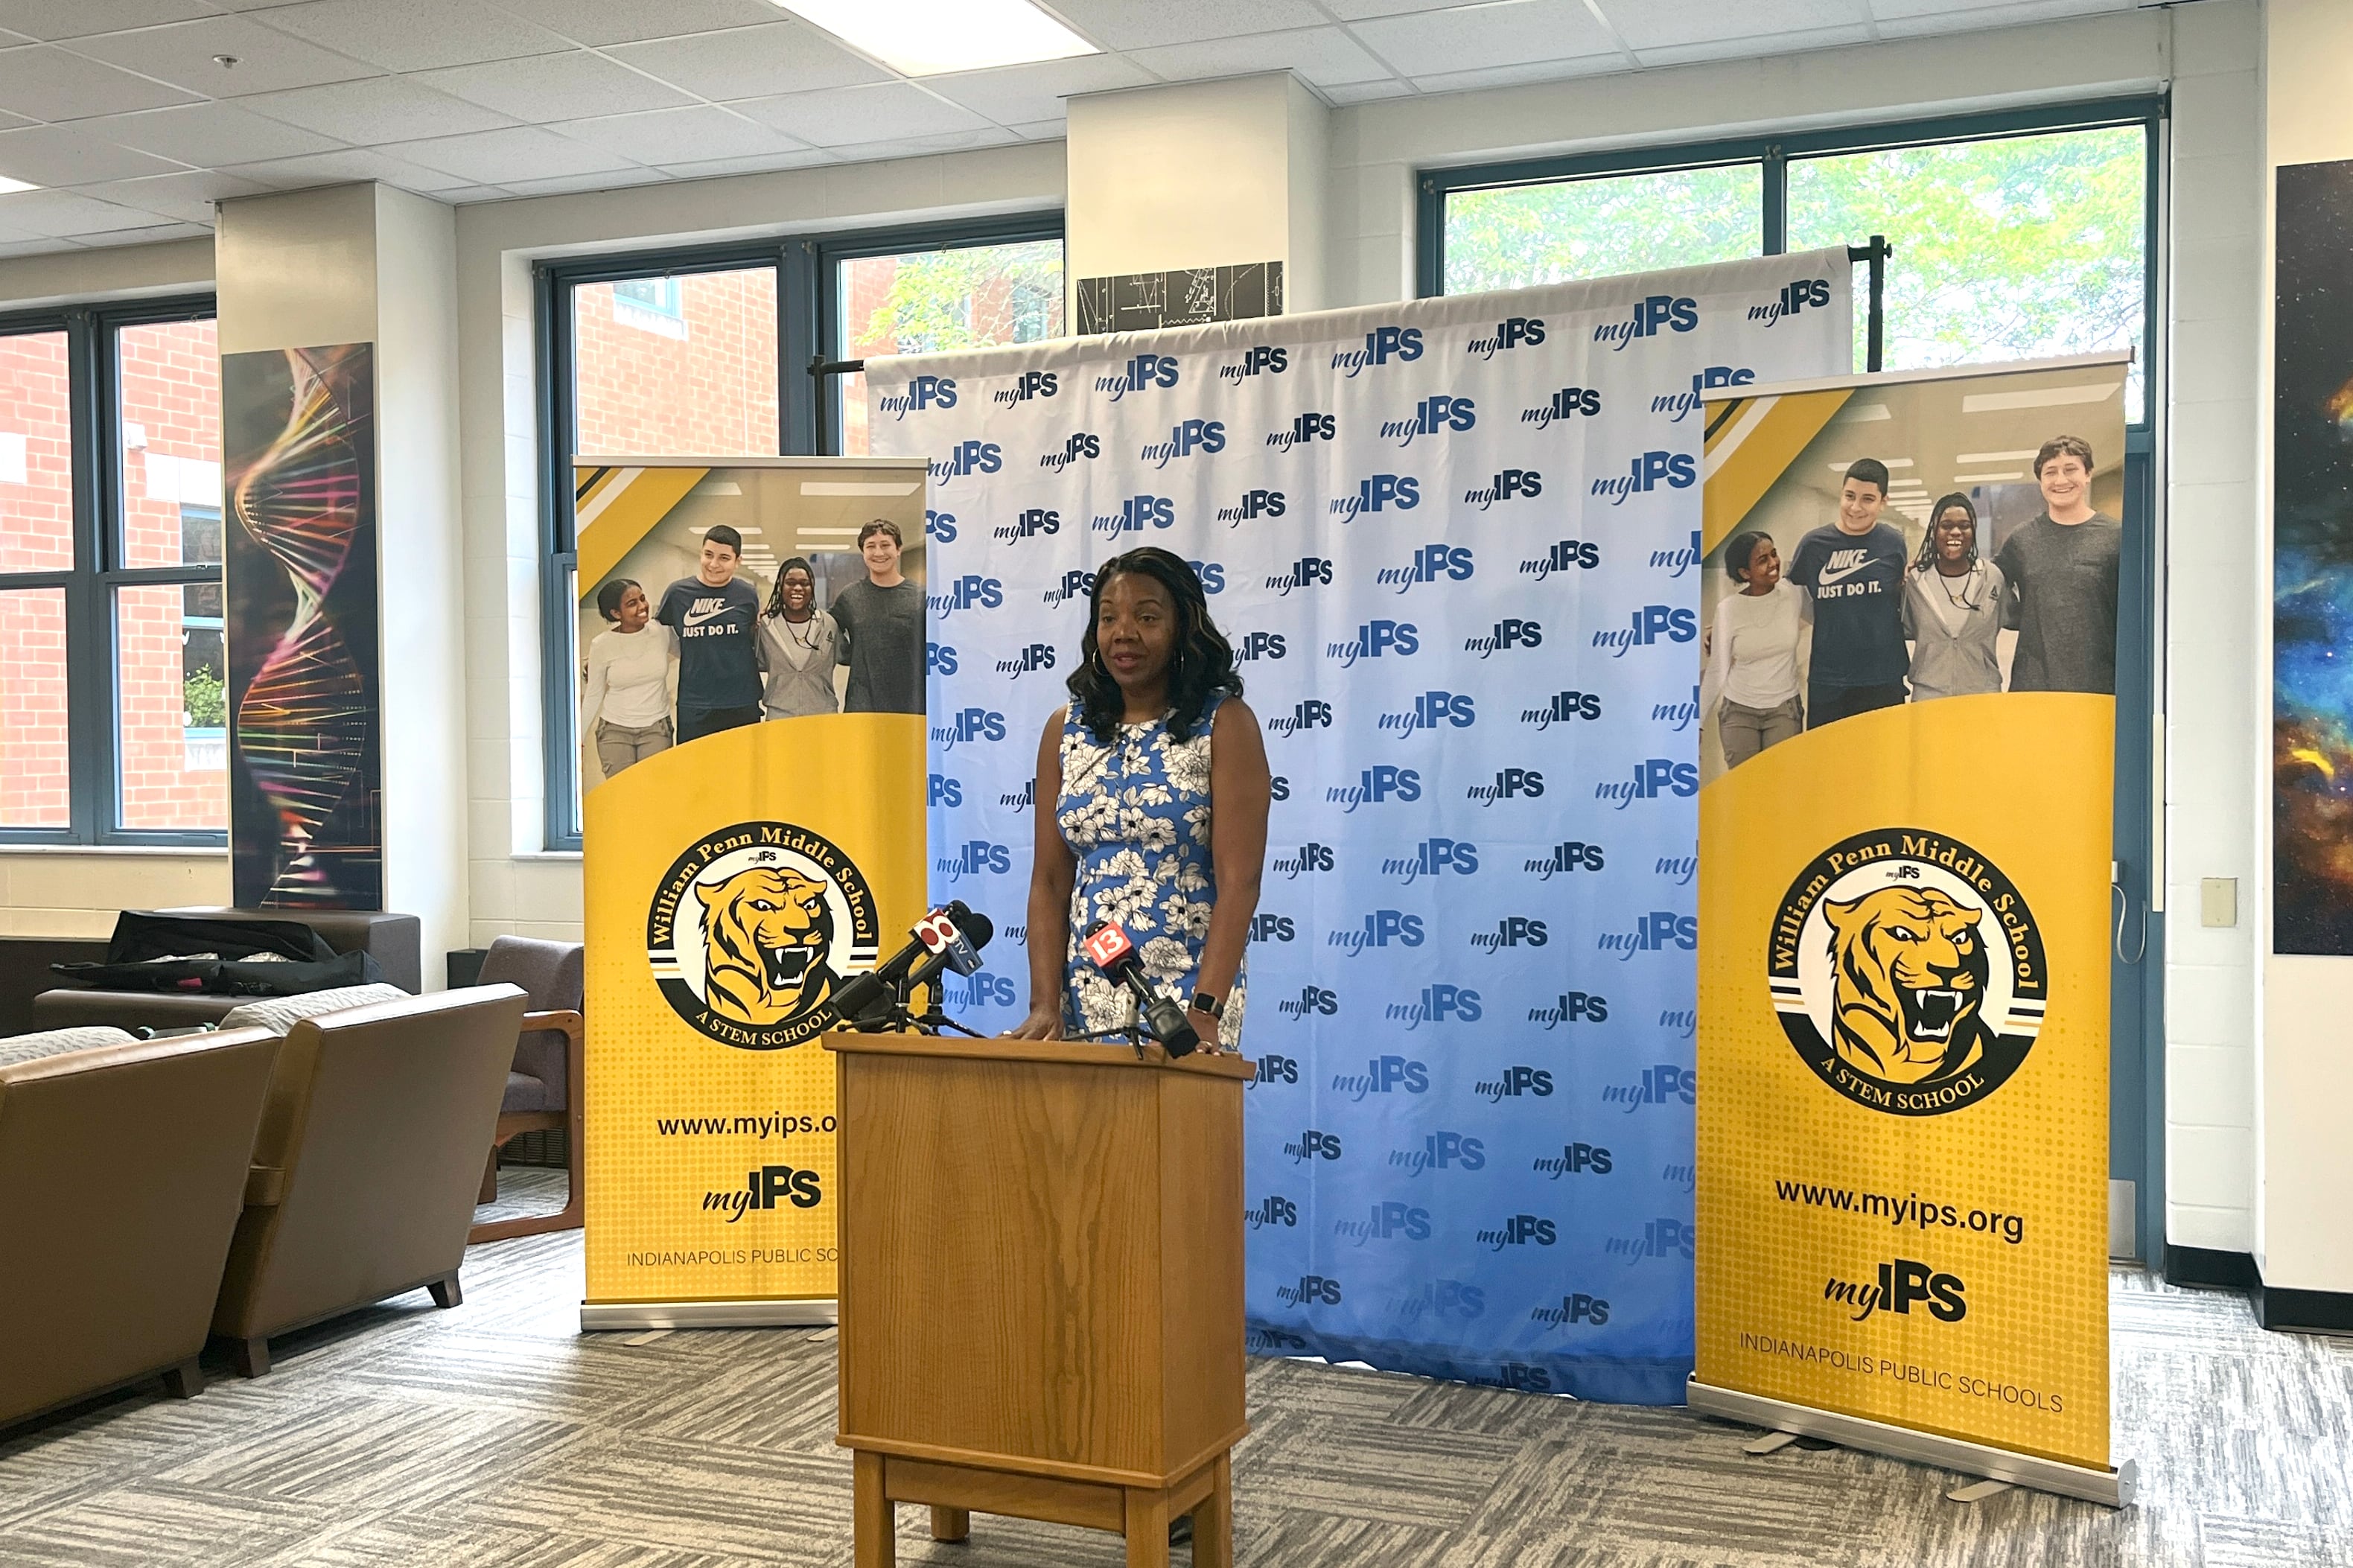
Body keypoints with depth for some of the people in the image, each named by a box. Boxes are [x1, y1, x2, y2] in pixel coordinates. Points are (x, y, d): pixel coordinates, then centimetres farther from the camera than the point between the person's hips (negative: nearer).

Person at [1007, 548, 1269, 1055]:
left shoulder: (1225, 723, -4)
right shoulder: (1065, 729, 9)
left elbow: (1239, 883, -12)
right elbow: (1049, 879, 6)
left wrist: (1205, 1013, -21)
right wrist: (1045, 1006, -5)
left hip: (1188, 990, -3)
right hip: (1085, 993, 4)